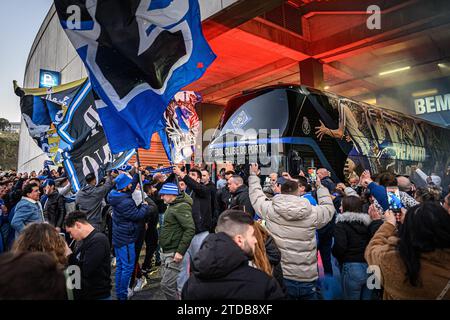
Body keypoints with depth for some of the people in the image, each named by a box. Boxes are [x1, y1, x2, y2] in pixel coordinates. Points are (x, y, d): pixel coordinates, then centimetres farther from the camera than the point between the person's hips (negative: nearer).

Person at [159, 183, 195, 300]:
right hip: (166, 251, 10)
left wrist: (180, 251, -24)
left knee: (167, 285, -7)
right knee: (168, 283, 17)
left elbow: (190, 229, -24)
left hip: (174, 253, -10)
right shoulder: (172, 206, 14)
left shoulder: (182, 207, -16)